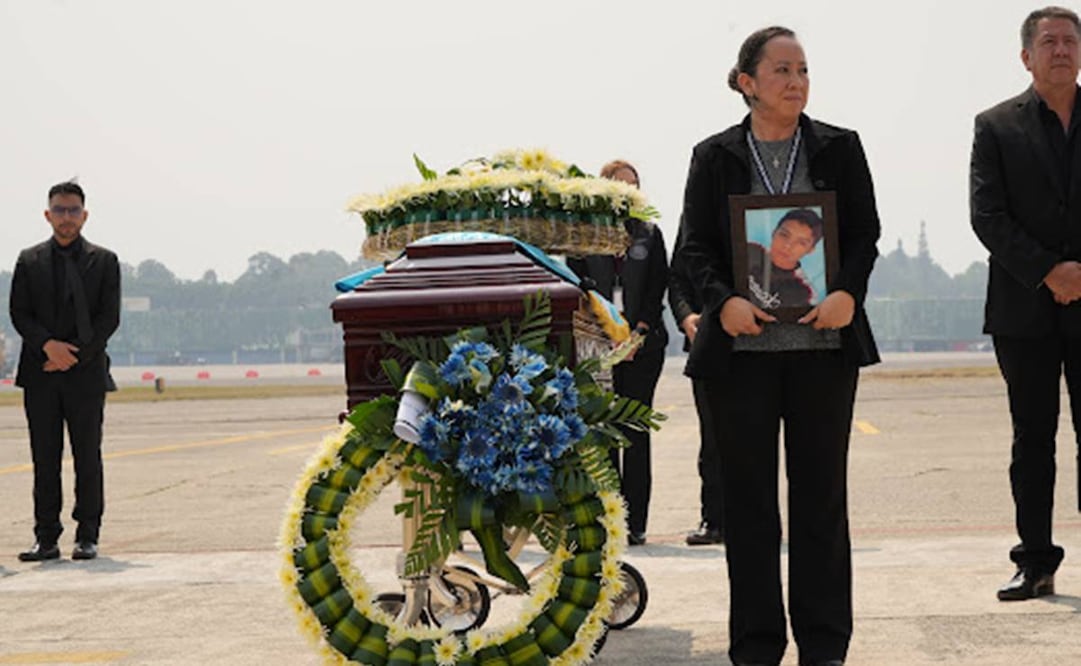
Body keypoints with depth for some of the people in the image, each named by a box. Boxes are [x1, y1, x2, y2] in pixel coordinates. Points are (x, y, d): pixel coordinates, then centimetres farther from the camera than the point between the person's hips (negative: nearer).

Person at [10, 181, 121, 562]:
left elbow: (109, 317, 0)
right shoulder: (29, 261, 11)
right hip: (40, 373, 1)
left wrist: (75, 355, -10)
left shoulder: (104, 261, 7)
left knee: (88, 458, 0)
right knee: (45, 458, 2)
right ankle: (46, 538, 6)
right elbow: (19, 313, 5)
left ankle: (87, 537, 7)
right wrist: (47, 344, -12)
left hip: (85, 372, -1)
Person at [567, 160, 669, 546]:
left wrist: (639, 330, -6)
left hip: (643, 344, 1)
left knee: (635, 431, 0)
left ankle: (635, 522, 2)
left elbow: (658, 288, 8)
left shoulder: (649, 235, 13)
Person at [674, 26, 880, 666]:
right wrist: (723, 300, -15)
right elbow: (696, 247, 3)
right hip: (742, 346, 0)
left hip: (824, 343, 1)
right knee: (749, 498, 4)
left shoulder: (841, 149, 7)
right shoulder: (715, 157, 6)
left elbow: (865, 234, 5)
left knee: (821, 493, 5)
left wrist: (848, 292, -14)